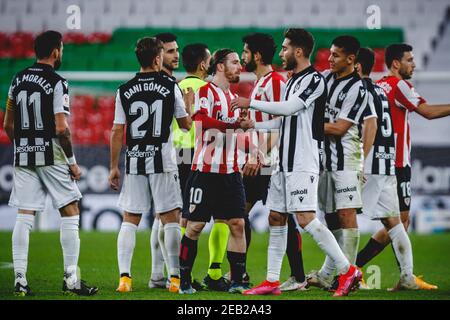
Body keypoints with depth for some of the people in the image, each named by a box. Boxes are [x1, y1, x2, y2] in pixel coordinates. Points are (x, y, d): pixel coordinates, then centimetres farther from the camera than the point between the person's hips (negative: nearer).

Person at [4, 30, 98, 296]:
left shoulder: (18, 80, 10)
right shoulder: (57, 83, -11)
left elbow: (8, 126, 14)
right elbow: (61, 128, -16)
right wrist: (72, 162, -7)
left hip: (23, 156, 6)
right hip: (51, 156, -6)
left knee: (24, 217, 5)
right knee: (70, 213, 2)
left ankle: (20, 280, 2)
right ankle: (72, 280, 1)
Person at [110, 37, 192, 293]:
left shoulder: (125, 91, 2)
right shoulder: (170, 86, -3)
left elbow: (117, 131, 2)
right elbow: (186, 124, 5)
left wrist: (114, 167, 9)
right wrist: (187, 101, 24)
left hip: (134, 162, 2)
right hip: (163, 161, -2)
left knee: (130, 220, 7)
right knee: (171, 219, 4)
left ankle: (124, 277, -2)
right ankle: (176, 277, 2)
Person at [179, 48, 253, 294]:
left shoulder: (233, 97, 19)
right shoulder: (206, 92, -7)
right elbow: (203, 121, -24)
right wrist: (236, 123, -23)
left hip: (229, 172, 7)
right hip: (205, 170, -7)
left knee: (237, 224, 0)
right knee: (195, 225, -2)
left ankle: (236, 281, 3)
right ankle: (184, 280, 6)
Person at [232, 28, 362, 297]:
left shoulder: (315, 79, -11)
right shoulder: (293, 81, 18)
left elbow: (287, 108, -21)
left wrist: (250, 102, -15)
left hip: (303, 163, -10)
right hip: (285, 161, 10)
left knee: (305, 218, -15)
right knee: (276, 219, 8)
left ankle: (347, 270, -10)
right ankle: (272, 281, 12)